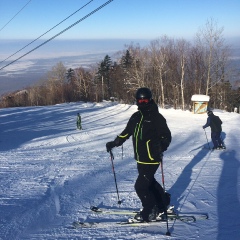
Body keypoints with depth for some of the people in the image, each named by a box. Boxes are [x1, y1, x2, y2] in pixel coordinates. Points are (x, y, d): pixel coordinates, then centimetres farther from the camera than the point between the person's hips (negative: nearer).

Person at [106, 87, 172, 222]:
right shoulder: (136, 117, 7)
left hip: (152, 159, -7)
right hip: (140, 159, 7)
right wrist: (114, 143, 18)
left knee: (140, 186, -6)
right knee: (149, 182, 20)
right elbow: (126, 132, 19)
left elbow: (167, 136, -15)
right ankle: (163, 203, 39)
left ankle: (150, 212, 13)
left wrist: (161, 146, -34)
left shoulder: (157, 117, -12)